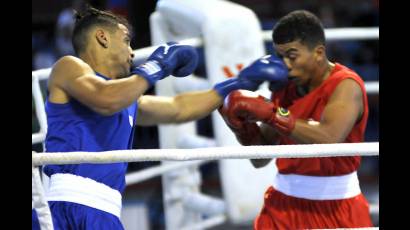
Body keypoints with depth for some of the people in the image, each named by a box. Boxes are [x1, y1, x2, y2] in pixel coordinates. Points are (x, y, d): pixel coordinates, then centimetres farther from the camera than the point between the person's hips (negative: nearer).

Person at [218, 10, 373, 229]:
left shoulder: (346, 85, -13)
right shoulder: (283, 87, 5)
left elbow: (329, 139, -33)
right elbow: (260, 159, 9)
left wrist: (269, 112, -32)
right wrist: (241, 126, -11)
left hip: (336, 208, -5)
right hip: (285, 205, 5)